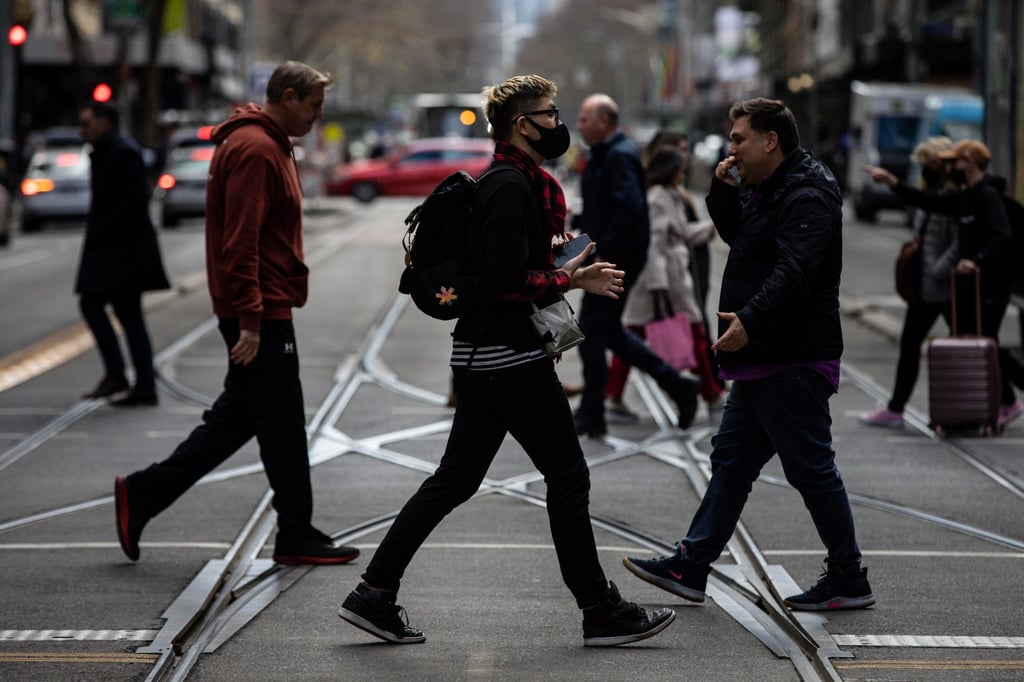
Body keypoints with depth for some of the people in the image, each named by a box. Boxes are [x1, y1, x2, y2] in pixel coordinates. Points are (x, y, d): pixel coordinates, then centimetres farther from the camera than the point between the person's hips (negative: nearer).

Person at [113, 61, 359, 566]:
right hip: (260, 313, -10)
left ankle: (141, 493, 15)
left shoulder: (269, 145, 18)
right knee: (282, 424, -2)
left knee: (239, 414, 13)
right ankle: (297, 537, 6)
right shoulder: (254, 150, -16)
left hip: (260, 310, 10)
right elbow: (240, 243, -22)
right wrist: (250, 320, -25)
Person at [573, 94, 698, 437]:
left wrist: (602, 251, -26)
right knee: (609, 331, 15)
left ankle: (591, 415, 5)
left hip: (616, 257, -10)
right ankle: (676, 385, 19)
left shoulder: (620, 157, -16)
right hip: (609, 258, 10)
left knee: (592, 332, -4)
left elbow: (629, 209, -27)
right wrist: (577, 220, 9)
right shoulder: (605, 155, 16)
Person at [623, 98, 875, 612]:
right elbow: (738, 234, 30)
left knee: (812, 470, -4)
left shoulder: (806, 197, -17)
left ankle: (849, 581, 6)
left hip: (793, 362, -11)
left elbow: (795, 271, -30)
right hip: (762, 360, 11)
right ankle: (690, 566, 17)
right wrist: (724, 190, 12)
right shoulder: (768, 191, 15)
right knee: (731, 459, 12)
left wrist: (751, 319, -40)